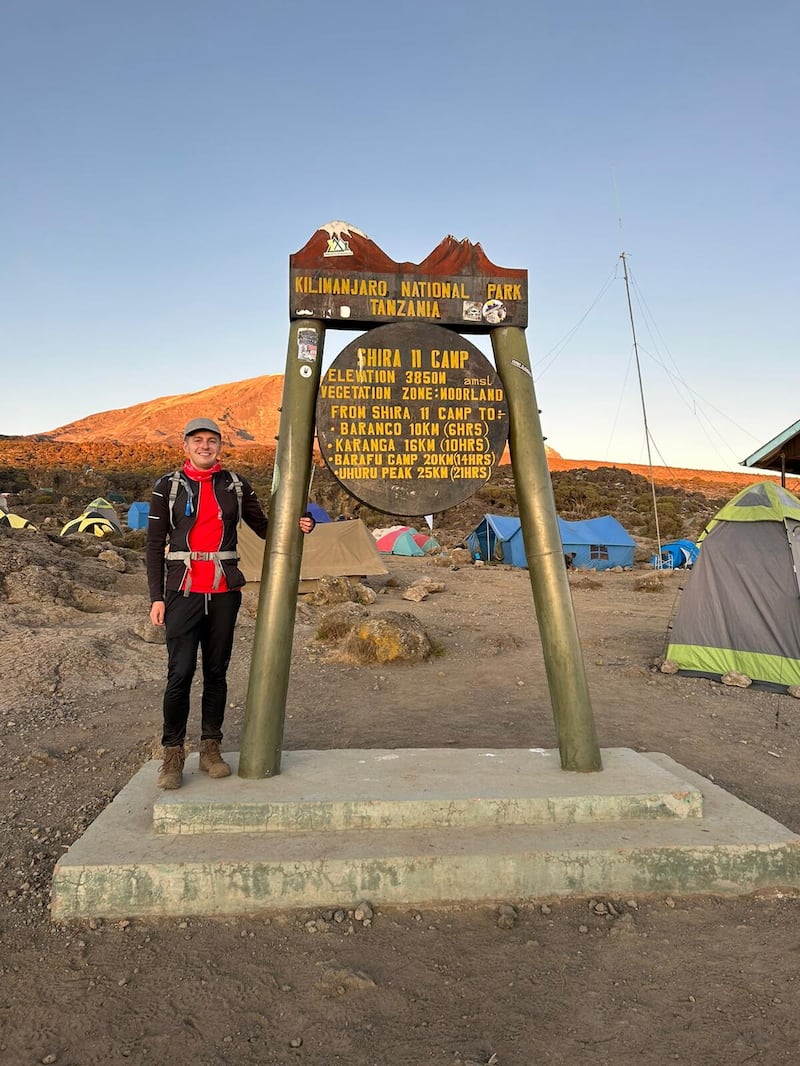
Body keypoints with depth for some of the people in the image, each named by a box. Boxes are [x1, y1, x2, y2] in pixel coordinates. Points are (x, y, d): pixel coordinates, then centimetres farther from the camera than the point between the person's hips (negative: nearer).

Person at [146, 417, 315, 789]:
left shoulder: (236, 486, 7)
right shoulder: (168, 487, 2)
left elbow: (264, 528, 15)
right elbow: (155, 545, 2)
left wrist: (299, 525, -5)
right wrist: (157, 597, -3)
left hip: (225, 592, 2)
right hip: (183, 590, -2)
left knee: (217, 672, 8)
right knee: (180, 672, -6)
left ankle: (210, 748, 20)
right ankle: (172, 754, 9)